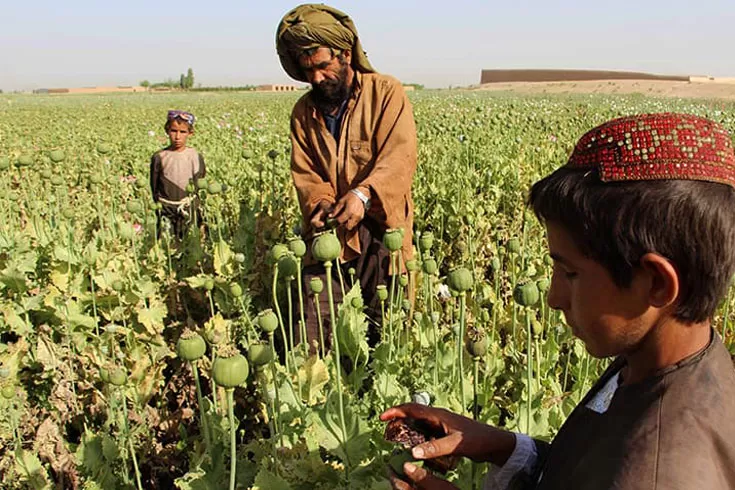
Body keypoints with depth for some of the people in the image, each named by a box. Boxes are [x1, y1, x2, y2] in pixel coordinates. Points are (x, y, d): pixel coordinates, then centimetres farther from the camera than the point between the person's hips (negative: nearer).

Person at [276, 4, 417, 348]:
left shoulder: (386, 93, -3)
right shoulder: (304, 112, 12)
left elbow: (399, 157, -15)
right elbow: (304, 174, 8)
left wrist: (363, 193, -32)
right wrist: (320, 203, -14)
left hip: (380, 231, -3)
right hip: (327, 235, 4)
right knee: (313, 337, 1)